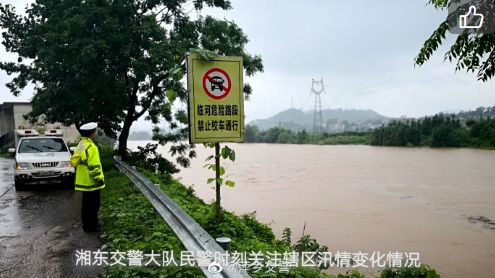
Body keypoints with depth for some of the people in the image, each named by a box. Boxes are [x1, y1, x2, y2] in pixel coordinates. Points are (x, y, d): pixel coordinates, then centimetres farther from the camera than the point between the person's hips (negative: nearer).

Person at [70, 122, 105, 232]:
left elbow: (74, 161, 16)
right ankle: (91, 226, 7)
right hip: (91, 182, -10)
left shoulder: (81, 145, 11)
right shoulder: (91, 147, -20)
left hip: (84, 181, 10)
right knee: (93, 205, 1)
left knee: (87, 204, 18)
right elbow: (94, 166, -24)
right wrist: (99, 178, -15)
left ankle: (87, 224, 28)